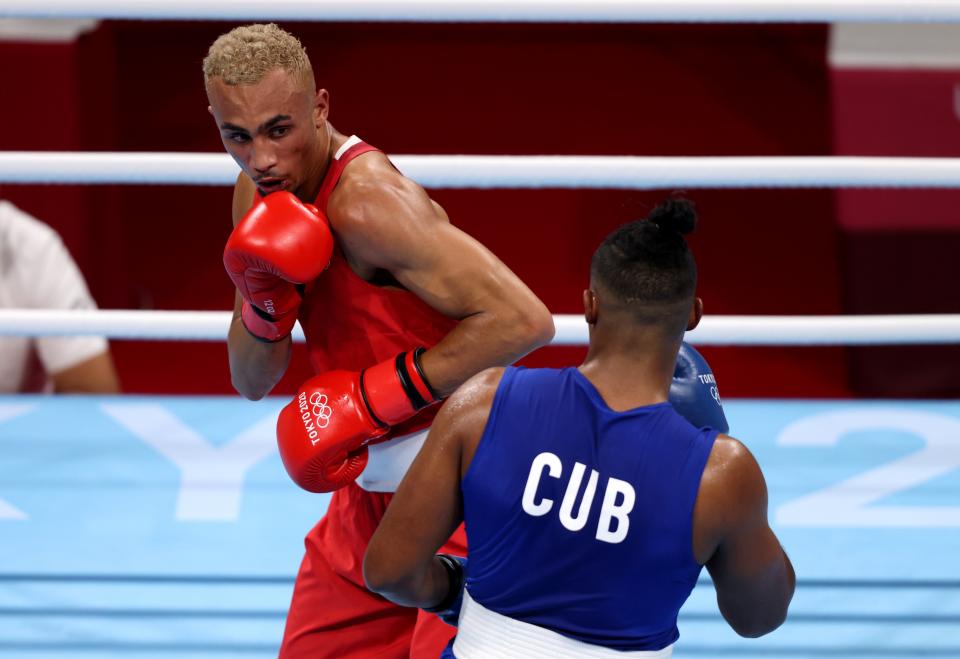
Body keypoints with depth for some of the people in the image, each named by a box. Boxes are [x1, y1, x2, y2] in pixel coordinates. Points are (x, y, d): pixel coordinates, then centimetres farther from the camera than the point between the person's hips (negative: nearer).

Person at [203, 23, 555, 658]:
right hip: (372, 485, 8)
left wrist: (375, 397, -26)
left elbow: (523, 319, -32)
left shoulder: (367, 198, -25)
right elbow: (252, 382, 6)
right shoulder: (260, 194, 2)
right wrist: (264, 299, -16)